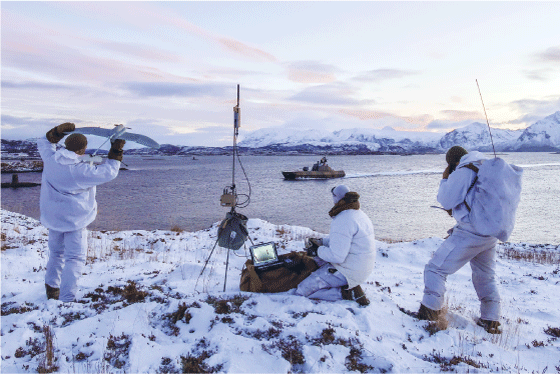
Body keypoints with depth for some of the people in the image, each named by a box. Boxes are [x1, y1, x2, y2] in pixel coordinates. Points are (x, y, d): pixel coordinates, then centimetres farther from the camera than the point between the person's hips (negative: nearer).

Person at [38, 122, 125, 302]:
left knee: (56, 252, 25)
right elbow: (108, 172, -14)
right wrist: (116, 151, -7)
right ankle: (66, 298, 0)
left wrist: (58, 131, 11)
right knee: (75, 258, 1)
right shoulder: (81, 171, -24)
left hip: (52, 217, 7)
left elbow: (44, 142, 16)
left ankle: (52, 287, 36)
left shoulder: (50, 159, -6)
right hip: (74, 219, -7)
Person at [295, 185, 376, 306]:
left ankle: (346, 293, -11)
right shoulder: (361, 215, 10)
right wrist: (322, 242, 15)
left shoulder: (342, 221, -22)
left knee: (301, 292, -9)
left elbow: (337, 256, -26)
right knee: (318, 257, 30)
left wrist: (317, 250, -9)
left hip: (347, 272, -10)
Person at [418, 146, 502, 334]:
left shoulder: (463, 172, -10)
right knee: (486, 277, 22)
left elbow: (446, 201, -11)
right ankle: (491, 321, 27)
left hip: (469, 233, -8)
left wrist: (445, 179, 1)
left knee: (435, 269, -2)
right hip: (491, 234, 8)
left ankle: (428, 313, -4)